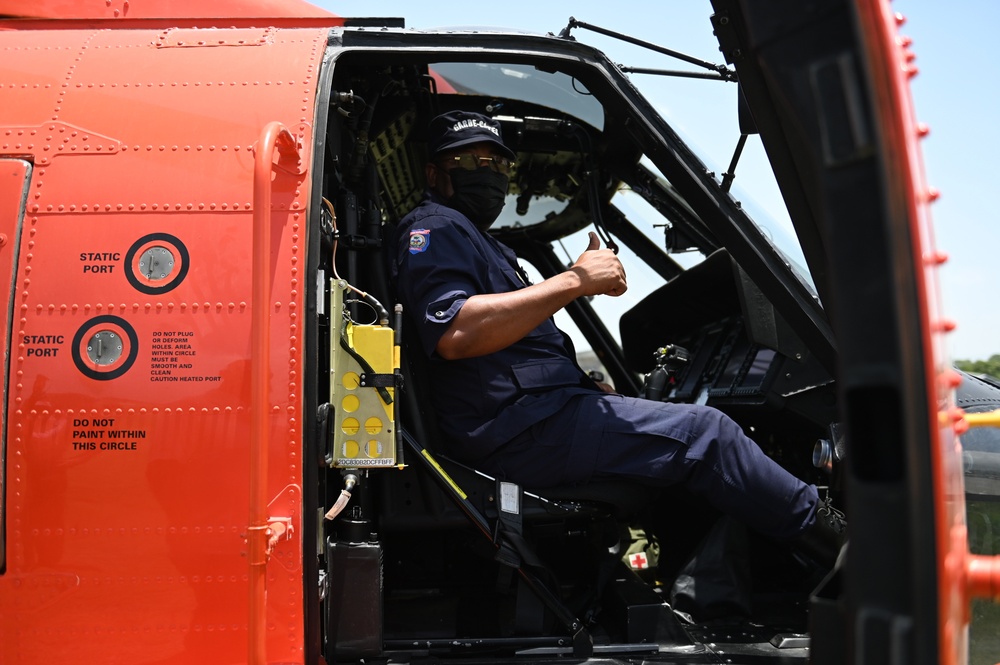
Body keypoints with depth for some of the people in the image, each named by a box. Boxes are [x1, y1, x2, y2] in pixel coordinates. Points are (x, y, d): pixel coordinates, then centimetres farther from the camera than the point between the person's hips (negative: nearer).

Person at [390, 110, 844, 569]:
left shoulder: (481, 244, 31)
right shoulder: (433, 228, -2)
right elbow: (454, 334, -23)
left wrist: (596, 388, 11)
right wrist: (574, 280, -19)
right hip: (520, 431, -11)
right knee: (705, 432, -12)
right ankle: (833, 540, -2)